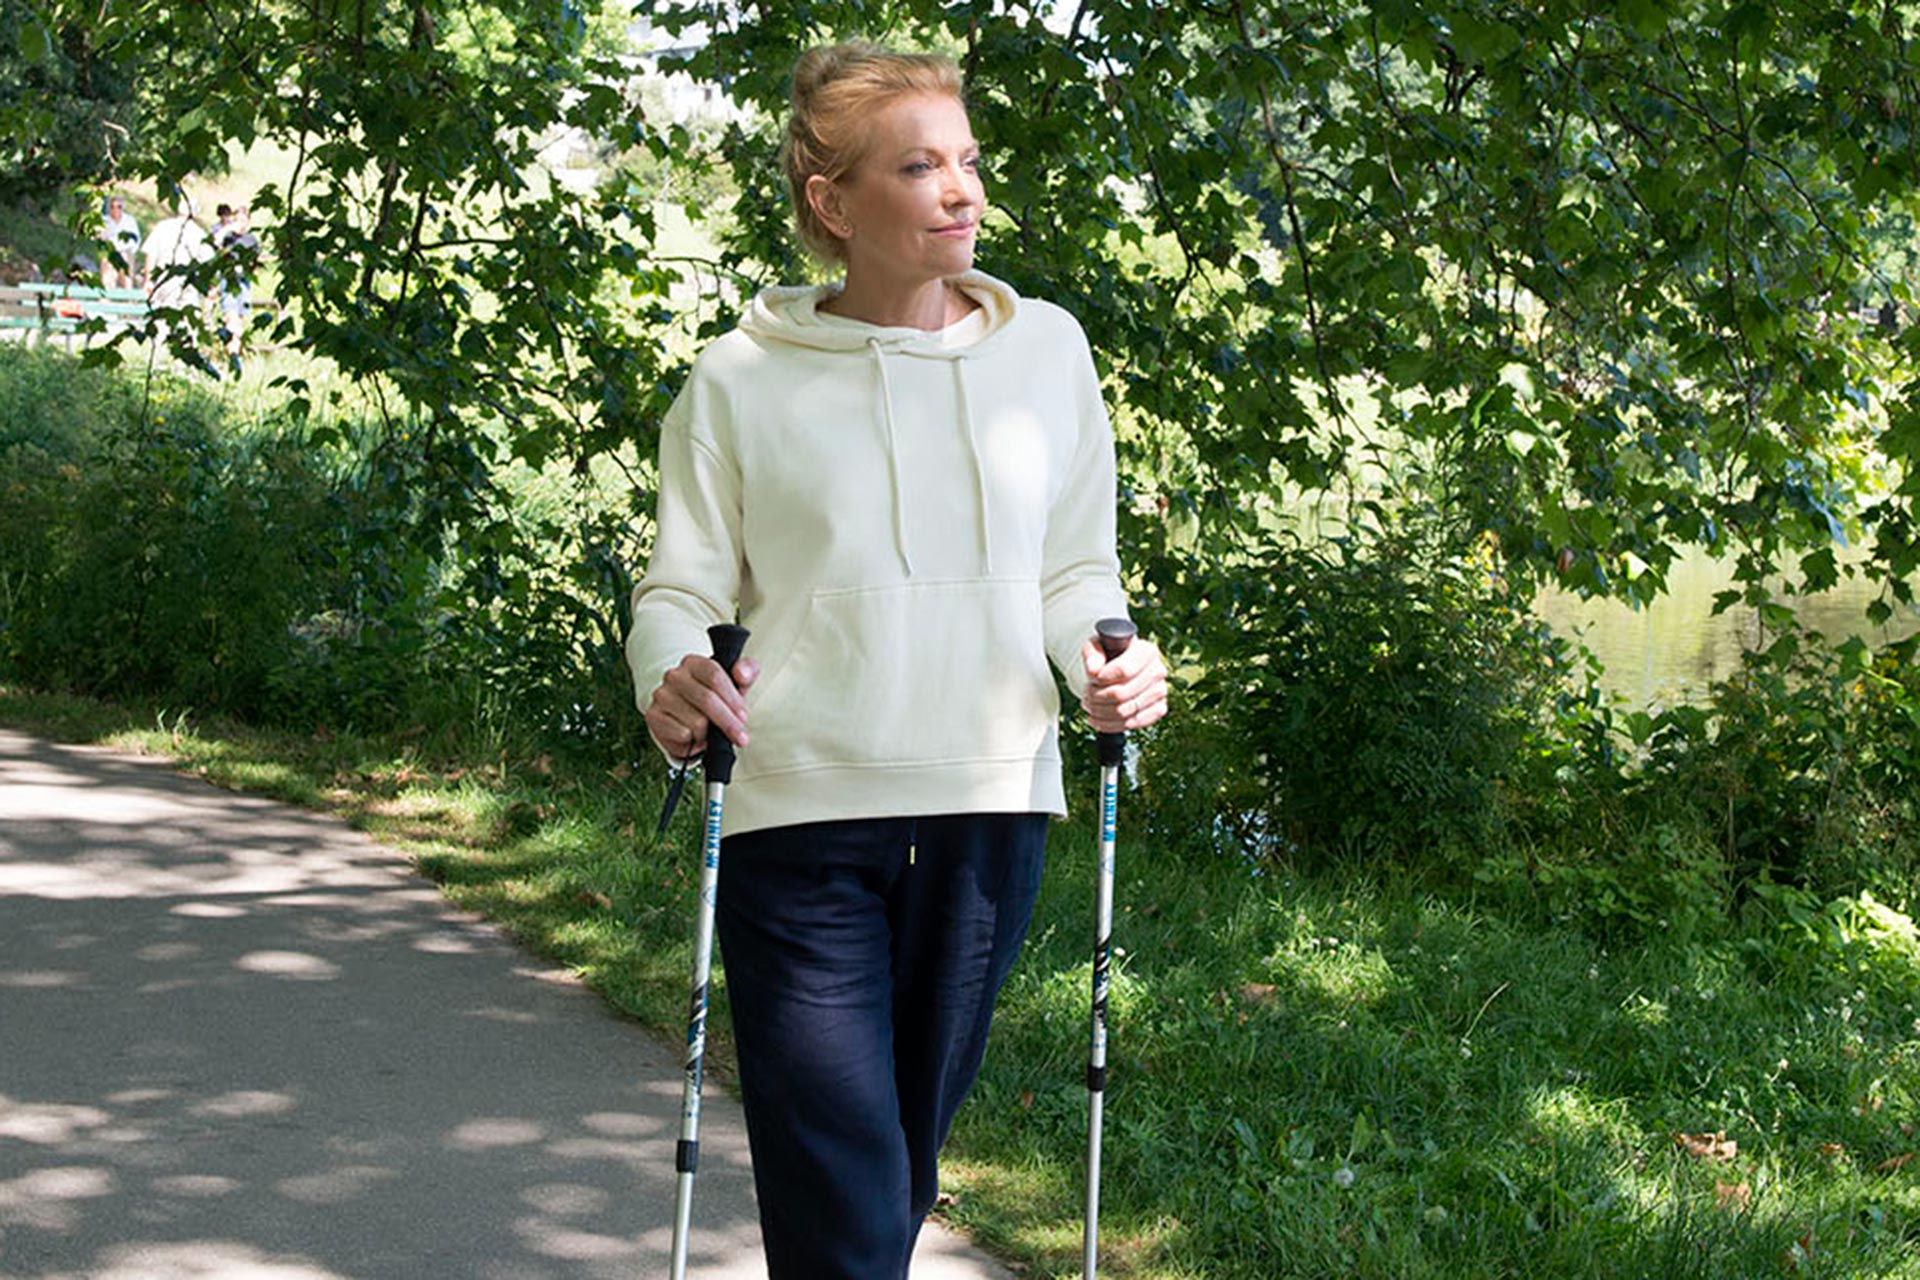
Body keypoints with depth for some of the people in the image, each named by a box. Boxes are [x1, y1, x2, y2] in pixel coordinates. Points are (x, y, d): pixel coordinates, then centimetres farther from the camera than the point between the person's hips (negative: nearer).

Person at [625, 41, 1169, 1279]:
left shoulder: (1046, 348, 6)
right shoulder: (743, 380, -2)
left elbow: (1075, 567, 13)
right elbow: (682, 587, 3)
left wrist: (1110, 664, -9)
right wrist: (670, 680, -20)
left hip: (990, 811, 3)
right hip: (803, 819, -3)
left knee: (905, 1166, 16)